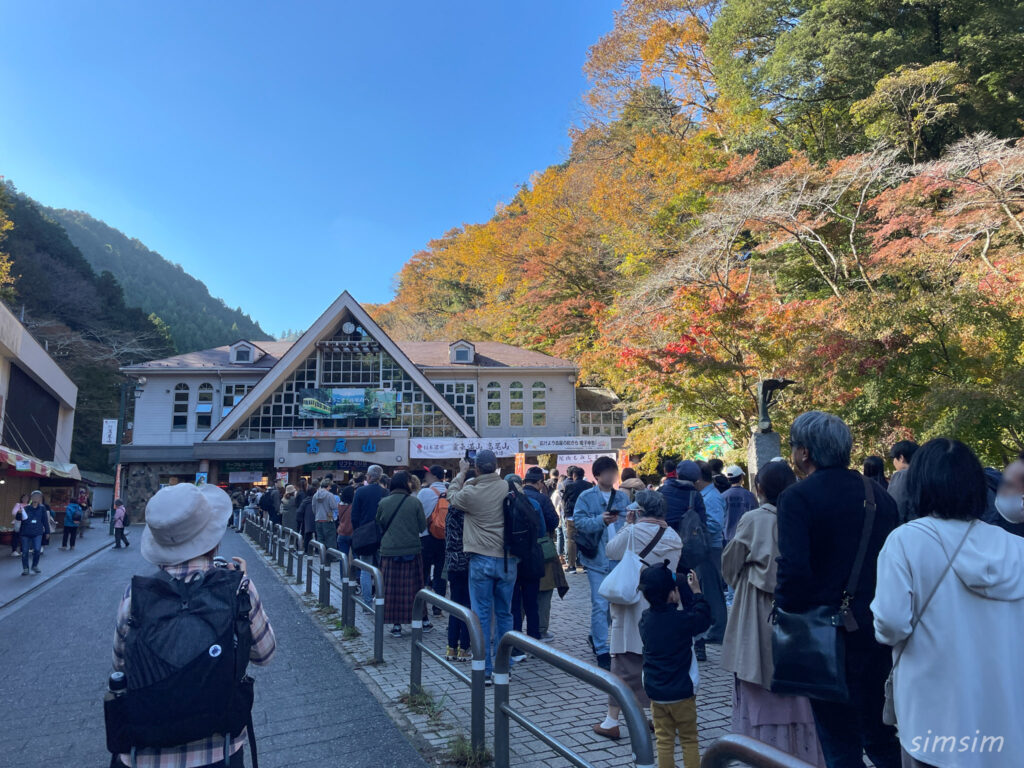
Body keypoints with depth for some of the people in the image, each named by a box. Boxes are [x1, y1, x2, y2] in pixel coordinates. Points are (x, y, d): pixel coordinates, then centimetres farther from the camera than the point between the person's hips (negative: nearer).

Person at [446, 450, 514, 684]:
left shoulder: (471, 492, -12)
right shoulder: (508, 488, -4)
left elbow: (452, 496, 9)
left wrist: (461, 473, 21)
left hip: (482, 560, -3)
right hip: (508, 560, 3)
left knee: (481, 614, 6)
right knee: (504, 614, 13)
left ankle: (484, 670, 10)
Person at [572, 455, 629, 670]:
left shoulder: (622, 497, 11)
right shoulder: (586, 497, -2)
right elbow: (579, 522, -12)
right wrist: (600, 520, -24)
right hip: (597, 558, -5)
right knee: (600, 605, -4)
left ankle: (595, 636, 35)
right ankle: (602, 651, 8)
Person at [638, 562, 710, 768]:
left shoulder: (645, 619, -4)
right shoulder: (682, 620, -20)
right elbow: (704, 619, -3)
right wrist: (696, 592, 4)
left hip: (655, 692, 4)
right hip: (681, 693, -4)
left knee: (664, 740, 14)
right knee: (689, 740, 13)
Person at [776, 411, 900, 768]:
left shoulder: (797, 497, -16)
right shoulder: (879, 496, 3)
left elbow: (793, 571, -24)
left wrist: (787, 611, -9)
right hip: (877, 631, 6)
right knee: (878, 731, 24)